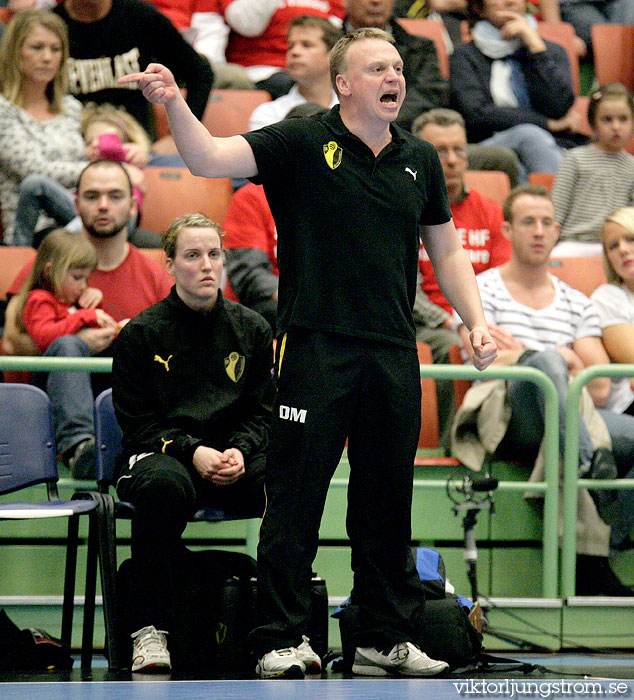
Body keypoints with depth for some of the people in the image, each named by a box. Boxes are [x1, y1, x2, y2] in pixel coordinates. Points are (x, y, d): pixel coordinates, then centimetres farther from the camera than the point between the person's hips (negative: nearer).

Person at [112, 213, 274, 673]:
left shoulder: (253, 329, 12)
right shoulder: (141, 333, 2)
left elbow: (264, 411, 12)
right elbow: (136, 422, -1)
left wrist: (239, 450, -10)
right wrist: (192, 451, -17)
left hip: (236, 458, 3)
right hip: (157, 453, -3)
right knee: (164, 486, -40)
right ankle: (151, 628, -31)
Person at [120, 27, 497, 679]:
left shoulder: (420, 159, 12)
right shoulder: (302, 143, -4)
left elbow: (446, 251, 20)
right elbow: (209, 159, -14)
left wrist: (476, 321, 9)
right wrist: (174, 105, -32)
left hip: (394, 355, 5)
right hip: (314, 348, -5)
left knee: (387, 502, 10)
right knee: (296, 499, -3)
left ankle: (385, 639, 20)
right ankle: (280, 641, 4)